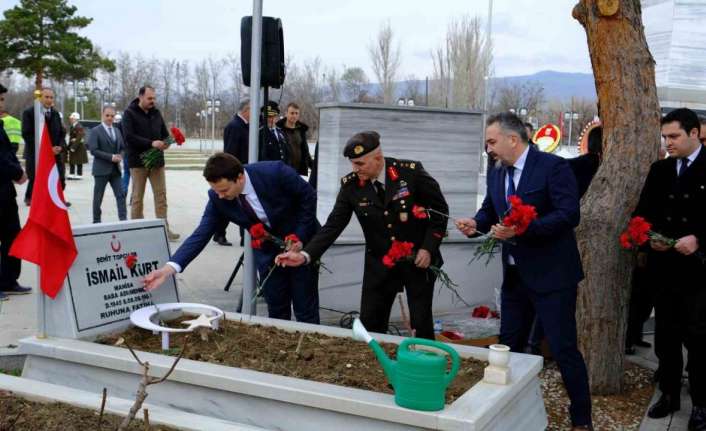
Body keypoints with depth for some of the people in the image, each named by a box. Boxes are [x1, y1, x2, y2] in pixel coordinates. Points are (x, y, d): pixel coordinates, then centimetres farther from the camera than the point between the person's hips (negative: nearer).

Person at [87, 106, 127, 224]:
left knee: (121, 195, -3)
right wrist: (111, 157, -18)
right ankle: (96, 221, 14)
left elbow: (122, 147, 19)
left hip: (115, 169, 5)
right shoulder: (95, 131, -4)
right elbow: (93, 150, -13)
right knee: (98, 197, 4)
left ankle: (123, 219, -4)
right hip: (101, 169, -5)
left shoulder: (117, 131, 14)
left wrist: (120, 156, -4)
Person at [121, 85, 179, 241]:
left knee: (161, 195, 1)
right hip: (138, 162, -4)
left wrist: (165, 143, -9)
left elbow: (164, 133, 15)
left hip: (157, 161, 5)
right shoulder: (129, 113, -4)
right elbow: (129, 137, -16)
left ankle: (164, 228, 3)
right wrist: (151, 143, -25)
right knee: (137, 197, 3)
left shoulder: (156, 113, 12)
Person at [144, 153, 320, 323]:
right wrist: (168, 269, -30)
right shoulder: (217, 198, -19)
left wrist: (300, 237, -17)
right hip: (267, 249, 3)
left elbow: (308, 196, -15)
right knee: (276, 311, 8)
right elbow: (201, 234, -19)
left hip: (300, 243, -3)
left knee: (305, 311, 3)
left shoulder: (275, 173, -30)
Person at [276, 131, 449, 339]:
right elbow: (333, 225, -10)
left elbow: (440, 208, -7)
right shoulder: (351, 185, -10)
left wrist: (429, 247, -13)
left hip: (418, 260, -2)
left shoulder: (411, 172, -17)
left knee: (421, 325, 3)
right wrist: (305, 255, -22)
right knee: (369, 325, 4)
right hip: (379, 264, 3)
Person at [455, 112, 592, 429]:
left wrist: (522, 229, -29)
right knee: (509, 346, 15)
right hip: (514, 275, 7)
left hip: (551, 275, -7)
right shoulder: (496, 175, 9)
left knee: (563, 349, -1)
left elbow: (569, 214, -21)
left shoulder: (553, 166, -14)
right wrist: (476, 224, -5)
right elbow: (489, 211, 18)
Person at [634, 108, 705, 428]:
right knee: (665, 334, 13)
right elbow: (643, 212, 10)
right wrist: (651, 237, -7)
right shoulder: (659, 170, 10)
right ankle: (669, 394, 25)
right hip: (663, 267, 5)